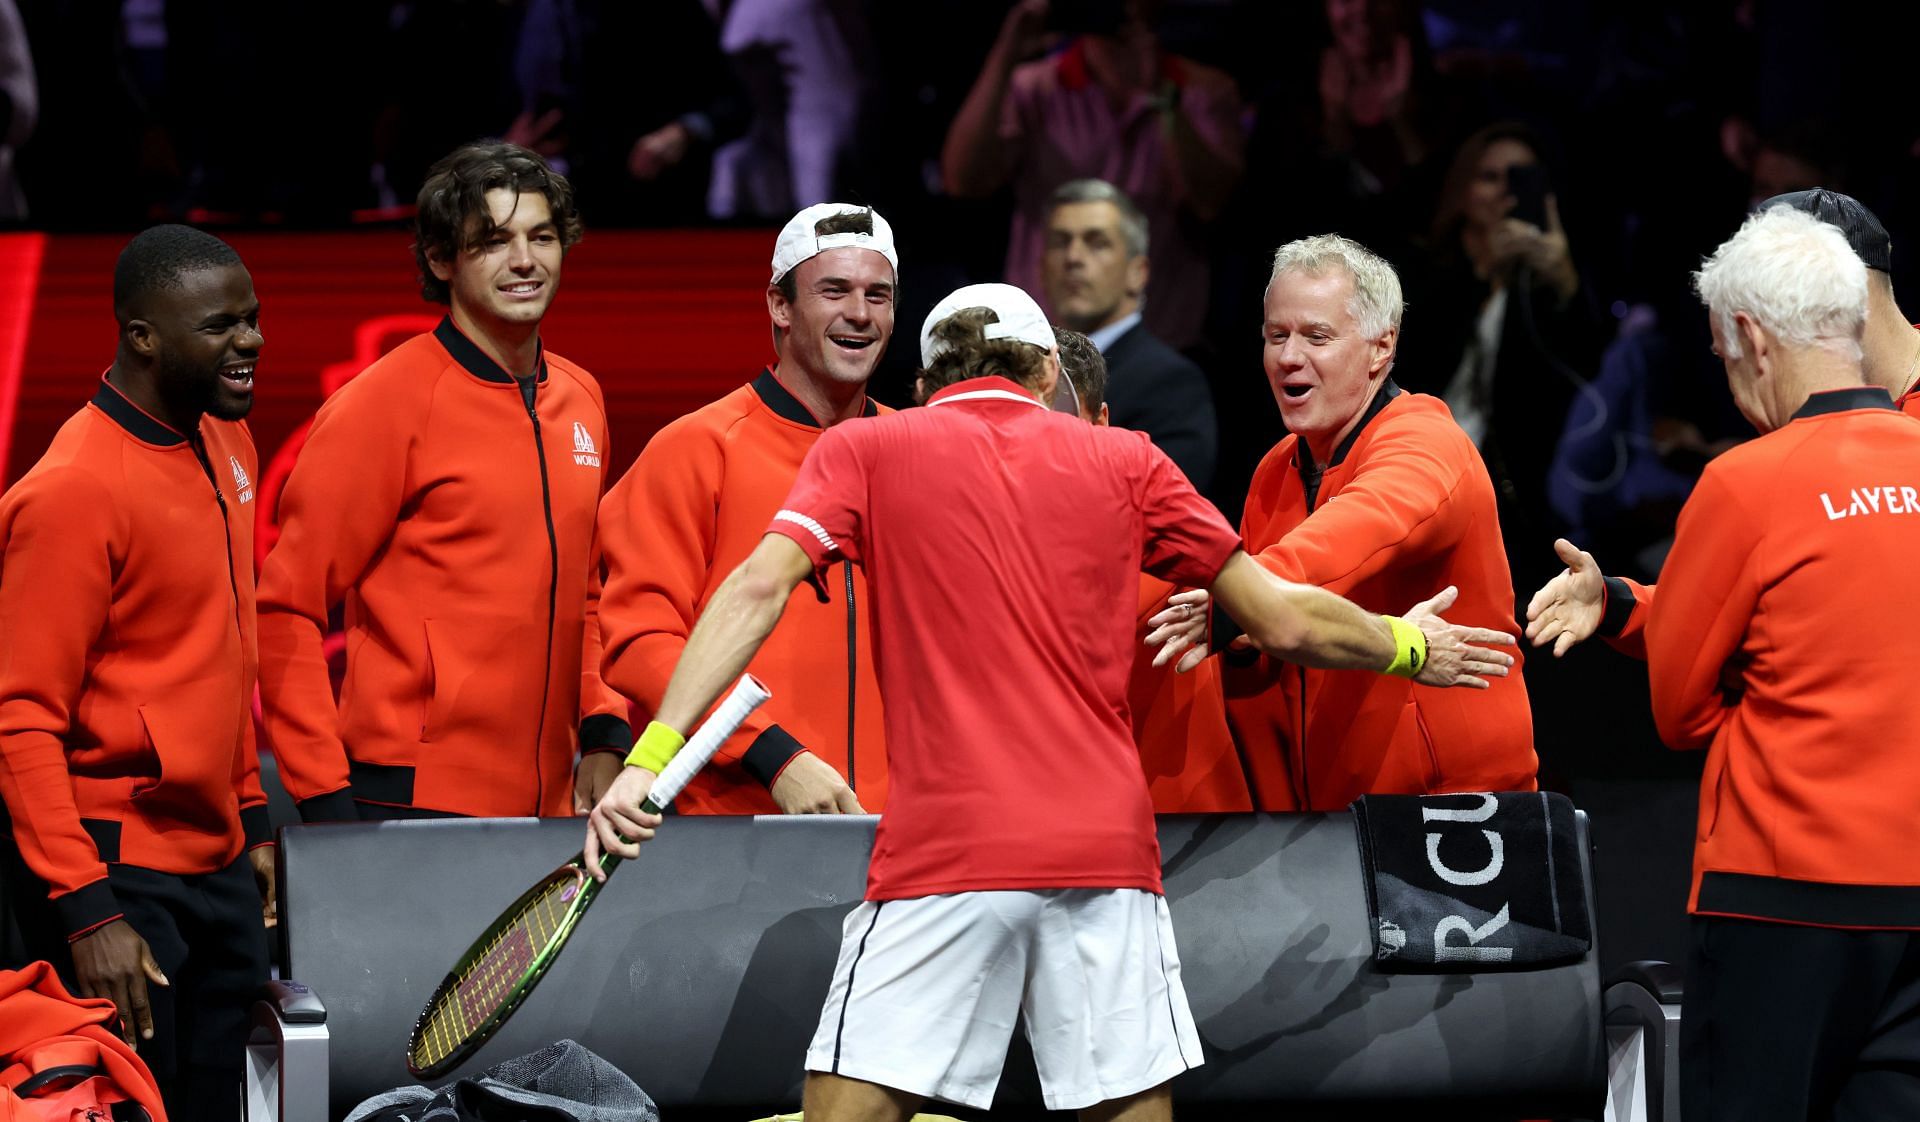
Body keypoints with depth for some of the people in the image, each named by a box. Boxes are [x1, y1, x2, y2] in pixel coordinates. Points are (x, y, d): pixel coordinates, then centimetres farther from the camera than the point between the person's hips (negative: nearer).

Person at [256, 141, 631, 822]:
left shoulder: (580, 401, 13)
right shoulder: (388, 402, -8)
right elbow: (286, 612, -9)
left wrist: (603, 731, 11)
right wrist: (325, 799, -13)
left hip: (549, 806, 6)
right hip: (415, 800, -6)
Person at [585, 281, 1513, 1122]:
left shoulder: (862, 452, 10)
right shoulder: (1124, 461, 14)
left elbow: (759, 588, -6)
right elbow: (1285, 621, 15)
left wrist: (653, 755, -11)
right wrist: (1408, 648, 33)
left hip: (942, 851, -2)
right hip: (1106, 845, 2)